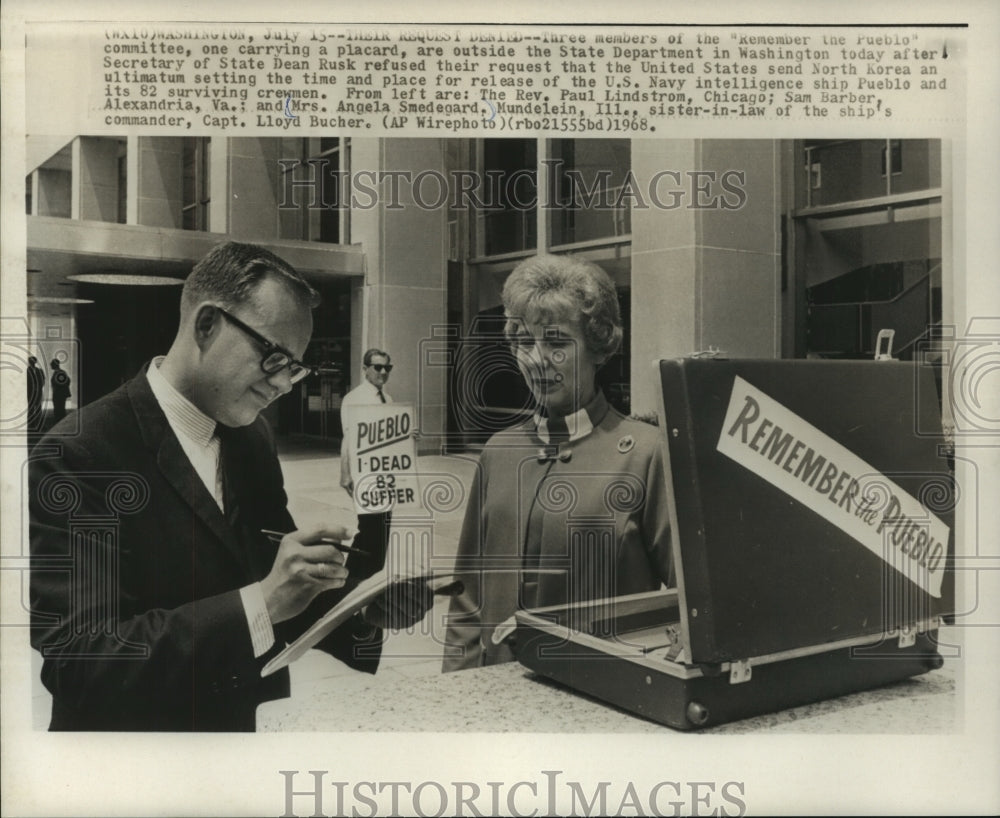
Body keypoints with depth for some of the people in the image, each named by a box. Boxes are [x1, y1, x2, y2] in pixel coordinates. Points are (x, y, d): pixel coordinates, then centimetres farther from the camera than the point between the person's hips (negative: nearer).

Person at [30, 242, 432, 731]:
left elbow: (289, 603, 2)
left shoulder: (253, 438, 1)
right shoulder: (77, 454, -20)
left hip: (249, 726, 6)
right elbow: (77, 659, -26)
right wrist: (260, 603, -32)